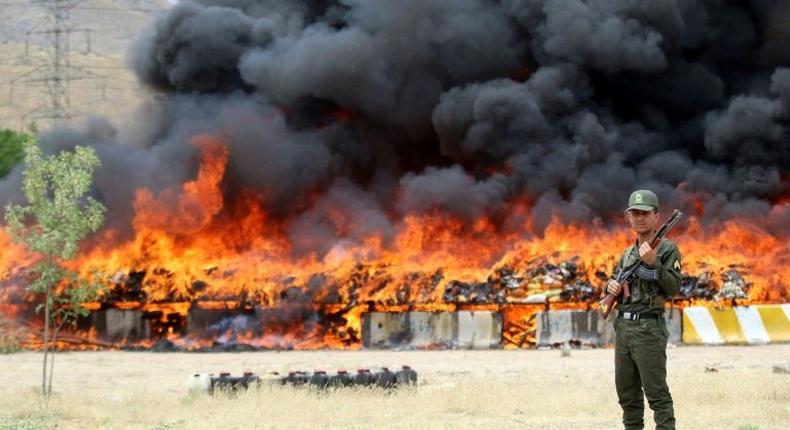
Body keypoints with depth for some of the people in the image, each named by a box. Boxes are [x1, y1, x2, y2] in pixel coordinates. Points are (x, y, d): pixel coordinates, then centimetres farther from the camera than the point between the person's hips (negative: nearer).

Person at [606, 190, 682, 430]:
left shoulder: (667, 248, -3)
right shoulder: (627, 253, 17)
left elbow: (674, 288, -12)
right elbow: (617, 288, 24)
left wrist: (652, 263, -23)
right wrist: (611, 286, 1)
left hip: (649, 329, -7)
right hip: (623, 327, 7)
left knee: (656, 393, -9)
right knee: (627, 393, 11)